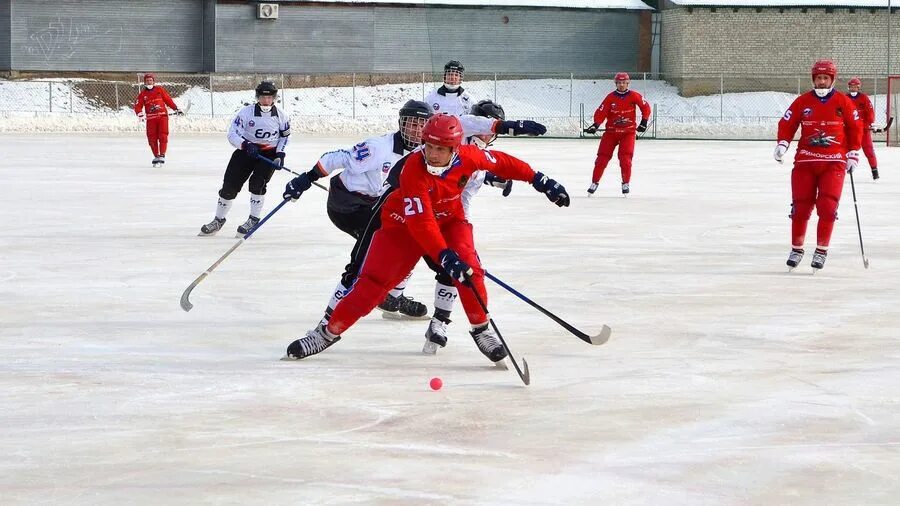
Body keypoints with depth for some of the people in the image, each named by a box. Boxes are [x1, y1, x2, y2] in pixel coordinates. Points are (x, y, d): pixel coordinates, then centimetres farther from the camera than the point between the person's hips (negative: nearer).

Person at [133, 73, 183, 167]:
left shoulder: (160, 90, 6)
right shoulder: (142, 94, 8)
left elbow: (168, 99, 11)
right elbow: (137, 106, 3)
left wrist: (176, 109, 8)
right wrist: (140, 113, -15)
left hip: (162, 116, -1)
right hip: (151, 118, 1)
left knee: (163, 136, -12)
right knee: (152, 138, 1)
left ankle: (162, 155, -9)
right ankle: (156, 156, 14)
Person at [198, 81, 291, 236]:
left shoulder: (281, 116, -6)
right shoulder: (246, 112, -14)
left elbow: (285, 136, 11)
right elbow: (233, 134, -17)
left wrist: (280, 153, -3)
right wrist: (245, 145, -34)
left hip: (269, 154, 0)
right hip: (246, 151, 0)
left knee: (257, 182, -22)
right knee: (230, 185, -2)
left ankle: (254, 220, -6)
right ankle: (219, 219, 16)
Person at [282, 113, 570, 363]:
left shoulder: (468, 156, -24)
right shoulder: (413, 169, -36)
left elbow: (501, 163, -4)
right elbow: (420, 223, -40)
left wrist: (539, 181, -2)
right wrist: (445, 256, -48)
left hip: (449, 219, 3)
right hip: (404, 223, -3)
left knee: (468, 268, -21)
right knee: (373, 280, -9)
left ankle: (481, 329, -3)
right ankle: (329, 331, 2)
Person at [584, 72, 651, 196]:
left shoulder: (634, 96, -6)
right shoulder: (610, 97, -7)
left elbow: (646, 108, 4)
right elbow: (601, 112, -12)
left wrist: (644, 122, -1)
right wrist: (595, 125, -26)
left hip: (628, 132, -1)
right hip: (611, 132, 1)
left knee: (625, 158, -12)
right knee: (602, 158, -2)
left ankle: (626, 183, 4)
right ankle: (594, 182, 8)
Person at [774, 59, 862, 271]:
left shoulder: (844, 102, 2)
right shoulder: (802, 102, 3)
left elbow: (855, 127, 9)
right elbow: (787, 124, 6)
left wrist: (853, 153, 4)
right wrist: (782, 143, -11)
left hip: (834, 162, -1)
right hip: (805, 160, 1)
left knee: (827, 206, -12)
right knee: (801, 206, 1)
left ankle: (821, 250, 0)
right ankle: (797, 249, 16)